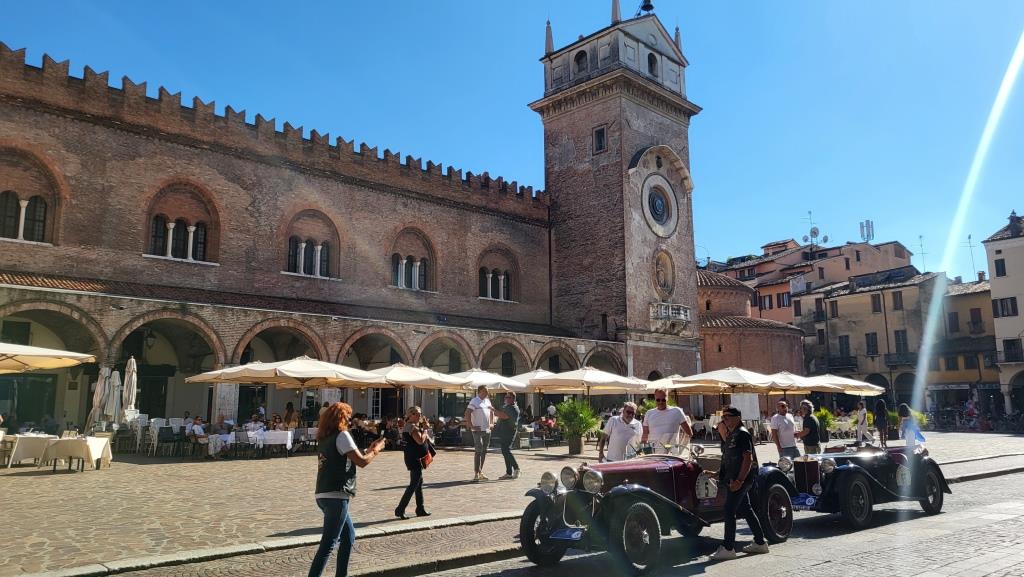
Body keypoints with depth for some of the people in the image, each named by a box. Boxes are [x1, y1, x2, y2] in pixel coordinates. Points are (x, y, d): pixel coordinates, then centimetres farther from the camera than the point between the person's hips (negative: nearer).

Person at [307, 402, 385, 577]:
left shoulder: (324, 438, 16)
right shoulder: (342, 435, -9)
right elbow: (362, 462, -11)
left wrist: (369, 450, 23)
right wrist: (376, 450, 6)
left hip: (323, 495, 9)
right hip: (336, 496, -9)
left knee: (348, 536, 19)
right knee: (328, 543, -8)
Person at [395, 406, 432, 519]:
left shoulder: (412, 425, 14)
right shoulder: (412, 426, -17)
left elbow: (420, 440, 19)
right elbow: (420, 440, -25)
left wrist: (423, 427, 10)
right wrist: (425, 429, -15)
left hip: (415, 459, 11)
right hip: (414, 459, -11)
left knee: (419, 483, 16)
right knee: (414, 484, -7)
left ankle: (420, 509, 23)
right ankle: (400, 510, -4)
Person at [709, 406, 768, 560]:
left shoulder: (742, 434, -14)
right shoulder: (732, 435, 15)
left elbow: (748, 458, -20)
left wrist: (739, 480, -24)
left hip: (740, 479, -10)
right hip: (735, 479, 10)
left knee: (729, 511, -9)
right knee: (746, 510, 15)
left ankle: (728, 548, -6)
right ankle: (760, 543, 25)